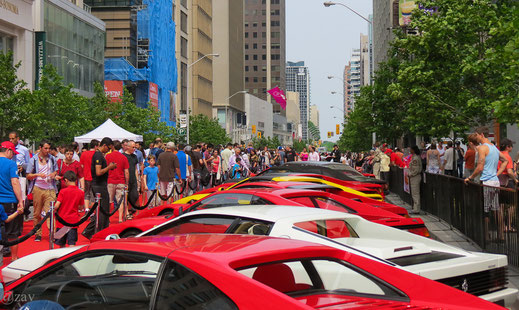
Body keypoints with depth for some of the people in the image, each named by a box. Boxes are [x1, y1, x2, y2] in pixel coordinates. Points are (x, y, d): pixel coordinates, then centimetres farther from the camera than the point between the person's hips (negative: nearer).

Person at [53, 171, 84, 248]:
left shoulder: (63, 191, -9)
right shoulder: (81, 192, -2)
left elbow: (57, 206, -14)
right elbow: (81, 208, 5)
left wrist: (54, 210, 6)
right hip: (73, 221, 1)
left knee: (62, 244, 13)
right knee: (72, 244, -1)